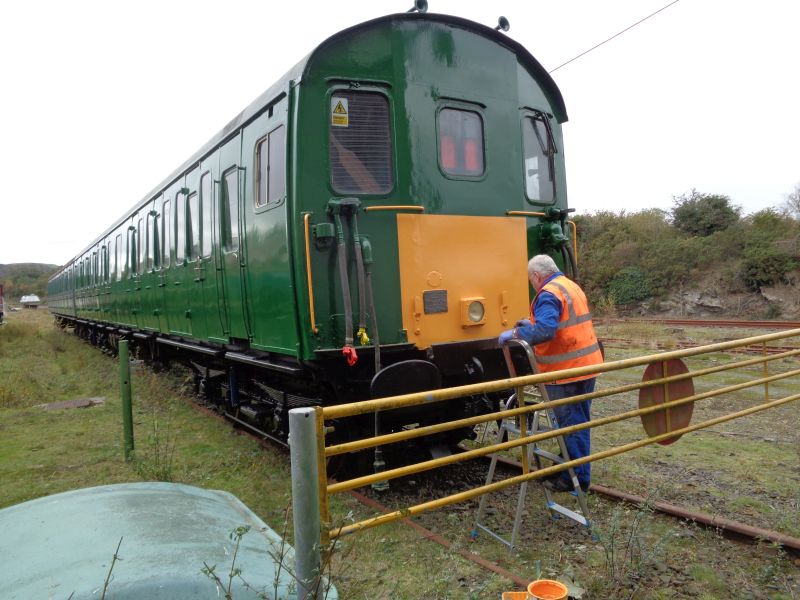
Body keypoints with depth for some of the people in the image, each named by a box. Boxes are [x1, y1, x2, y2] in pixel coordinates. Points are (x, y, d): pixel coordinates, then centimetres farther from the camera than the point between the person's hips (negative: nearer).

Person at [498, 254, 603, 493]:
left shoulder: (549, 294, -16)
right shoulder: (571, 286, 15)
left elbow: (544, 331, -29)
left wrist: (515, 333, -17)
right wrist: (533, 323, 22)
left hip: (567, 371, -9)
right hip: (586, 365, 9)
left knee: (571, 424, 1)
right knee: (578, 422, 17)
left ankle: (575, 478, 11)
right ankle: (574, 470, 29)